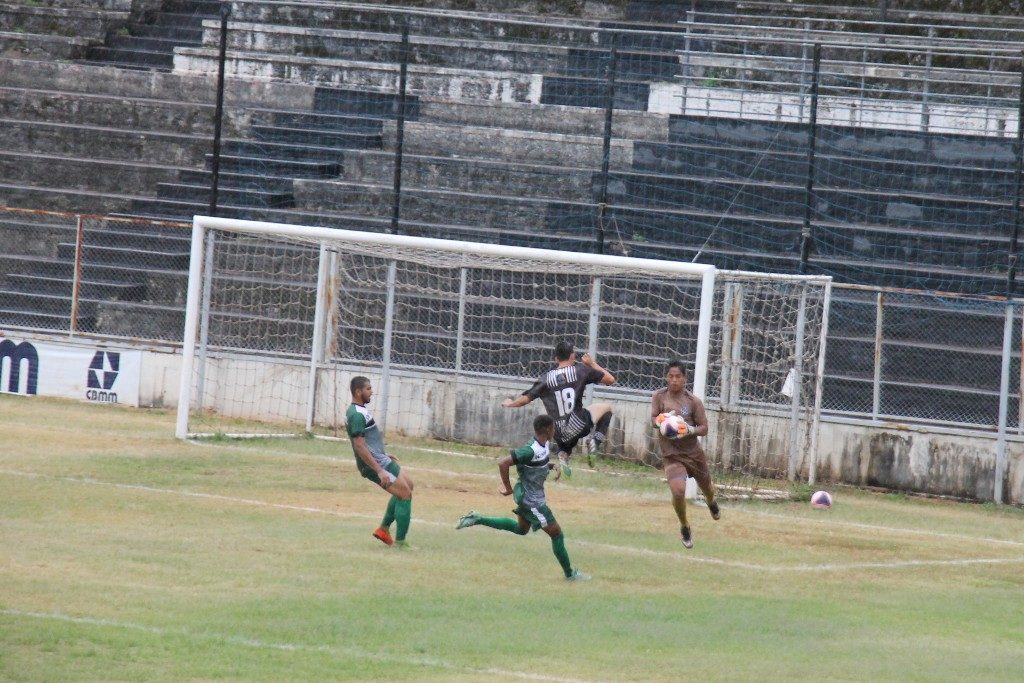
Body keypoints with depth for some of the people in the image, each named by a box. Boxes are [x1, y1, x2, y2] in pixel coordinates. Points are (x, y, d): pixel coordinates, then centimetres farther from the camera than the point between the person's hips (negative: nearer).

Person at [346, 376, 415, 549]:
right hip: (375, 463, -11)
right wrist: (380, 471, -28)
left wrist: (385, 455, 28)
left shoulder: (359, 411, 13)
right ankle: (400, 542, -7)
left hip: (379, 459, 11)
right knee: (405, 494, -9)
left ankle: (384, 528, 23)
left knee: (407, 484, 22)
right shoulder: (357, 415, -20)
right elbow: (359, 446, -26)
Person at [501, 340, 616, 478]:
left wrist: (510, 403, 28)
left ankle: (562, 456, -3)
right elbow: (610, 379, 3)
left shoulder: (547, 378, 5)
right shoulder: (580, 370, -1)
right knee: (607, 408, 20)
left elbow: (526, 398, 8)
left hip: (560, 434, 3)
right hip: (579, 425, -3)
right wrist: (592, 364, 15)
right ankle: (596, 440, 0)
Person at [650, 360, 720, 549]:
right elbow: (654, 419, 0)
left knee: (706, 487, 23)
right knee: (678, 490, -24)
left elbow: (704, 428, -6)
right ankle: (684, 527, 4)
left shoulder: (693, 401, -10)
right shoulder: (659, 396, -8)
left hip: (694, 452, 2)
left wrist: (690, 430, -26)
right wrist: (660, 421, -23)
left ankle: (712, 502, 64)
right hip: (671, 454, -2)